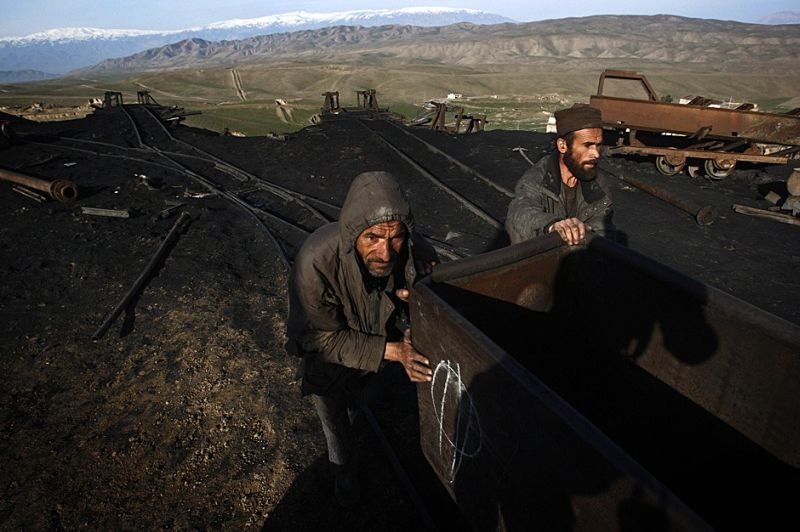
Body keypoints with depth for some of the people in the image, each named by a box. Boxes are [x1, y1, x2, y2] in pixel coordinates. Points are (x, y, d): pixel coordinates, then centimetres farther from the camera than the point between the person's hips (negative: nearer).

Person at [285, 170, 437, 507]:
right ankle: (344, 470, 54)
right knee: (335, 418, 23)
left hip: (376, 345, 3)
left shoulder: (418, 253, -35)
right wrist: (392, 351, -39)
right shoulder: (316, 261, -44)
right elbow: (323, 338, -31)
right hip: (327, 352, -2)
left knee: (360, 398, 34)